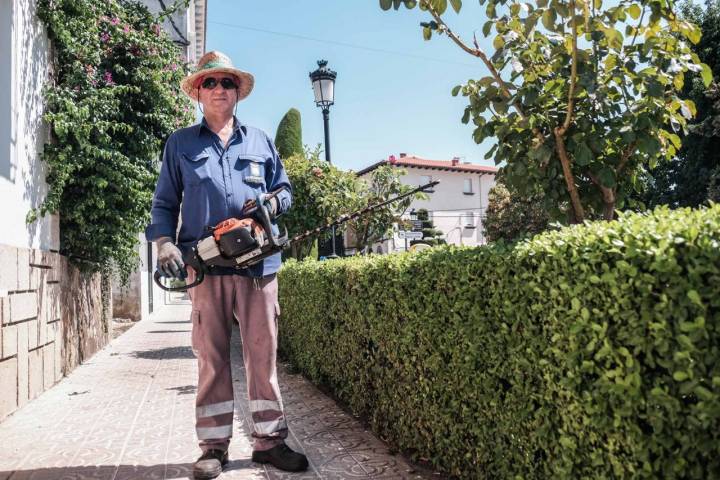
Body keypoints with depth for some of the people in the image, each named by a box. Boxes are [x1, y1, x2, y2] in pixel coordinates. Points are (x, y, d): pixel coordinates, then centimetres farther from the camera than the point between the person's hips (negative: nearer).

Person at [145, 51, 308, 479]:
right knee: (211, 356, 4)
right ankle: (214, 446, 14)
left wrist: (272, 202, -4)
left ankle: (270, 439, 12)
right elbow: (164, 203, 13)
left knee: (264, 353, 2)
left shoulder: (259, 141, 17)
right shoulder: (180, 144, 14)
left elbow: (285, 189, 19)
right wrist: (164, 243, -3)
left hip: (258, 262, 1)